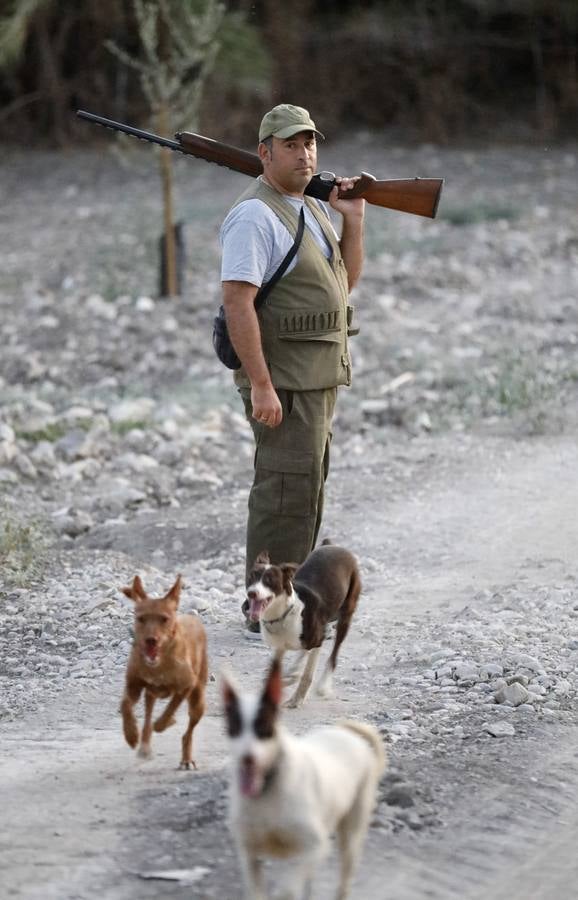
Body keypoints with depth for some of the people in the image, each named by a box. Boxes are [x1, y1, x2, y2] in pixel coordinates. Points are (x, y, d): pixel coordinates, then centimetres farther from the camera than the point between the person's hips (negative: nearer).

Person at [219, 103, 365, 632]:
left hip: (318, 375, 10)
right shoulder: (256, 216, -16)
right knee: (289, 490, -10)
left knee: (304, 487, 14)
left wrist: (353, 219, 4)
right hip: (283, 377, -10)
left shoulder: (312, 208, 14)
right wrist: (261, 386, -26)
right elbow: (237, 301, -22)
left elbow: (346, 280, 19)